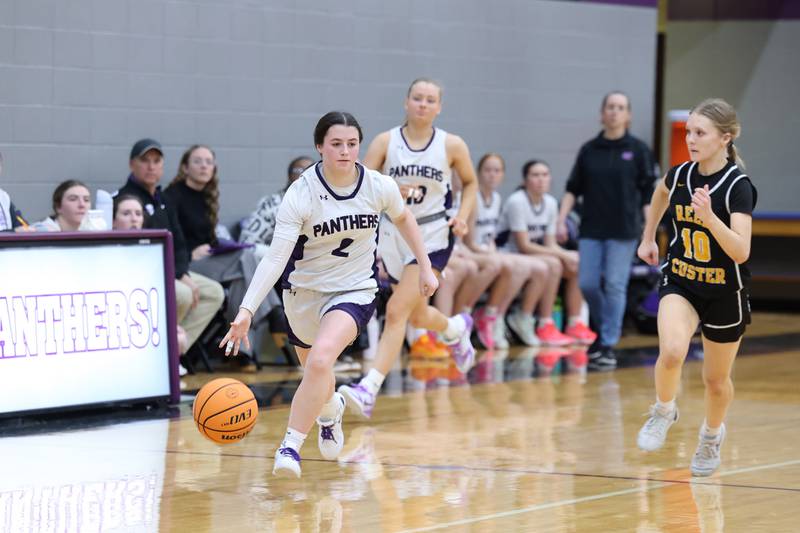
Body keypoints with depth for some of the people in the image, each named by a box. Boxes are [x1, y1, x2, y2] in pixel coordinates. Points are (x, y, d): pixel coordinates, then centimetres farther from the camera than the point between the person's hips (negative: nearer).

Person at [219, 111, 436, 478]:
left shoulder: (380, 187, -14)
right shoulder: (300, 194, -21)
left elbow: (403, 218, 11)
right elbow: (275, 258, -27)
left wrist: (425, 267, 12)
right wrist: (247, 310, -37)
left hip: (355, 292, -1)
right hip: (304, 292, 1)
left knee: (320, 359, -30)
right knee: (316, 377, 21)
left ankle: (291, 445, -22)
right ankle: (330, 410, 59)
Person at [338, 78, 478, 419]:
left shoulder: (451, 145, -4)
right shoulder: (386, 142, -4)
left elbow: (470, 182, 13)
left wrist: (463, 216, -2)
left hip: (432, 236, -3)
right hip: (393, 231, 3)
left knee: (397, 310, -17)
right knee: (417, 315, 18)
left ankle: (370, 389, -21)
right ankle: (456, 329, 53)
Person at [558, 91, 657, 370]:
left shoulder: (638, 150, 0)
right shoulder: (588, 150, 6)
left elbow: (648, 195, 0)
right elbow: (573, 189, 11)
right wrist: (561, 220, -1)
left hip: (623, 231, -3)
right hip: (591, 229, 3)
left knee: (615, 286, -5)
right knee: (588, 284, 0)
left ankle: (608, 346, 2)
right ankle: (603, 331, 24)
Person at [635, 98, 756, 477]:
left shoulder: (738, 186, -20)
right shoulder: (679, 175, -6)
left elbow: (741, 252, -30)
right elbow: (661, 193, 22)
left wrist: (709, 217, -42)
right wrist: (648, 238, 25)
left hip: (725, 294, -2)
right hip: (680, 282, 2)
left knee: (716, 379, 13)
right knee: (672, 351, -27)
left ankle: (712, 434, 44)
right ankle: (664, 410, 2)